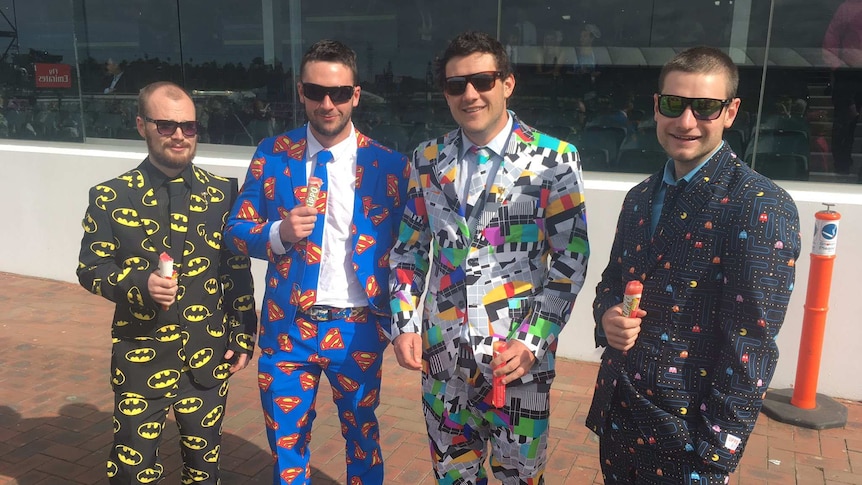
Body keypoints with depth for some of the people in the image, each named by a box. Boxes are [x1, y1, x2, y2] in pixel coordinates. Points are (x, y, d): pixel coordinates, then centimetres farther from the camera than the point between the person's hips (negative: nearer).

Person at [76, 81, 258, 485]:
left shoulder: (222, 192, 0)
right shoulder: (110, 196, -5)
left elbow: (238, 270, 4)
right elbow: (89, 269, -2)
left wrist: (243, 337, 1)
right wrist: (140, 285, -22)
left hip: (209, 358, 2)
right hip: (141, 359, -1)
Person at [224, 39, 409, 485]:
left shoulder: (388, 164, -6)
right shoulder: (272, 154, -2)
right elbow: (235, 231, 1)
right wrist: (279, 233, -19)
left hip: (357, 329, -1)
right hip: (286, 327, 1)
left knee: (362, 436, 21)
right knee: (286, 442, 18)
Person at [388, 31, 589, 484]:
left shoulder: (554, 159, -8)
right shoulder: (427, 160, 3)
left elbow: (571, 259, -7)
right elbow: (409, 250, 9)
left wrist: (534, 343, -13)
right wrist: (404, 325, 0)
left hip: (519, 354, -3)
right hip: (442, 352, 3)